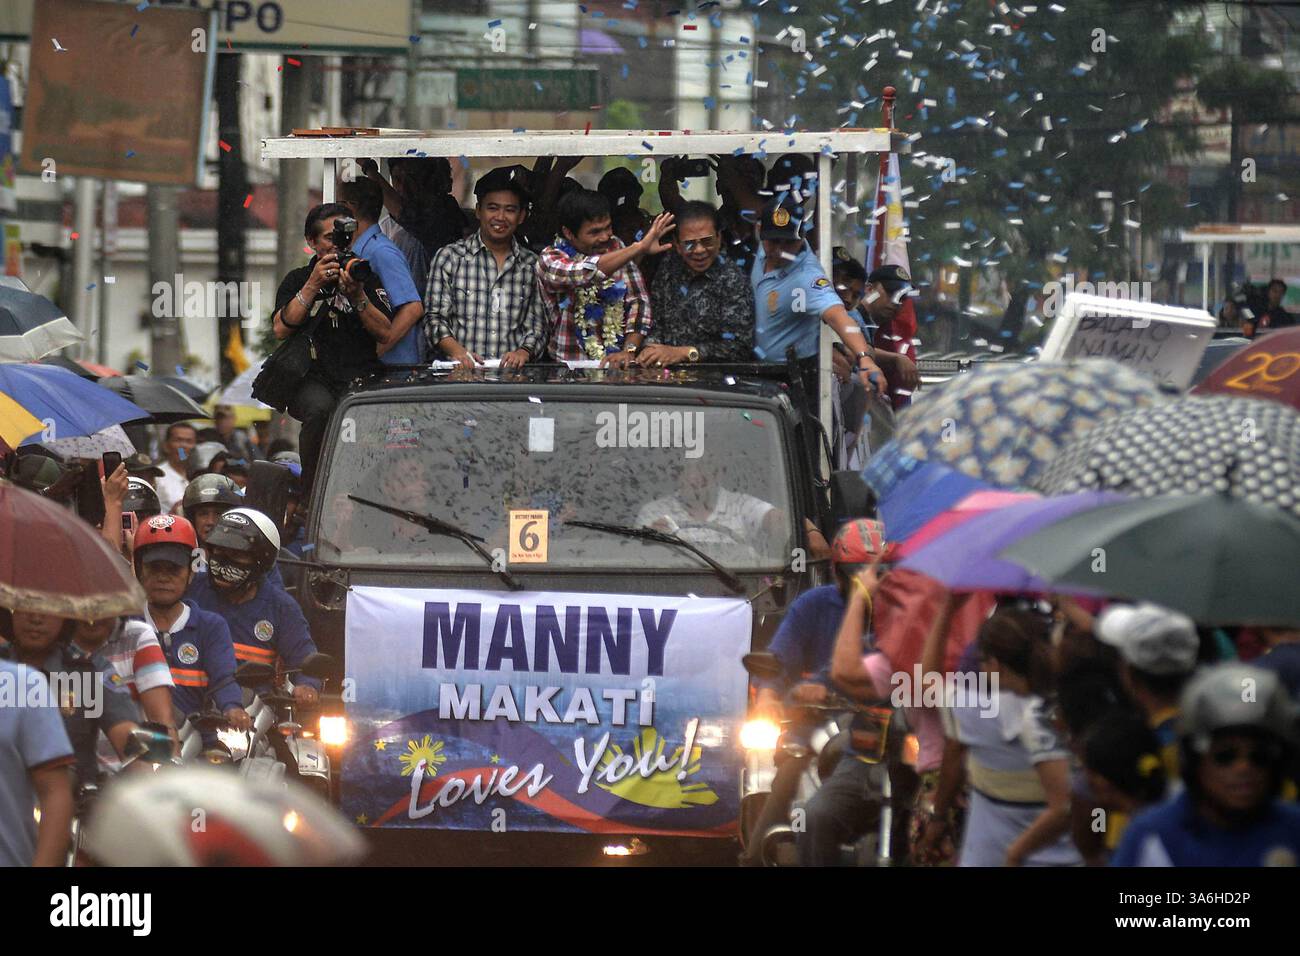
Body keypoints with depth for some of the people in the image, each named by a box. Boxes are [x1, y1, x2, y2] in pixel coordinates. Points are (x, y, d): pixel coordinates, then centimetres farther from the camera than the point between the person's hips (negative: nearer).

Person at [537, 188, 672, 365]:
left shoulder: (614, 247, 7)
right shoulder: (550, 260, -6)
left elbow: (637, 300, 3)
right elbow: (584, 272, -26)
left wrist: (629, 350, -12)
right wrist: (639, 249, -32)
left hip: (618, 363, 2)